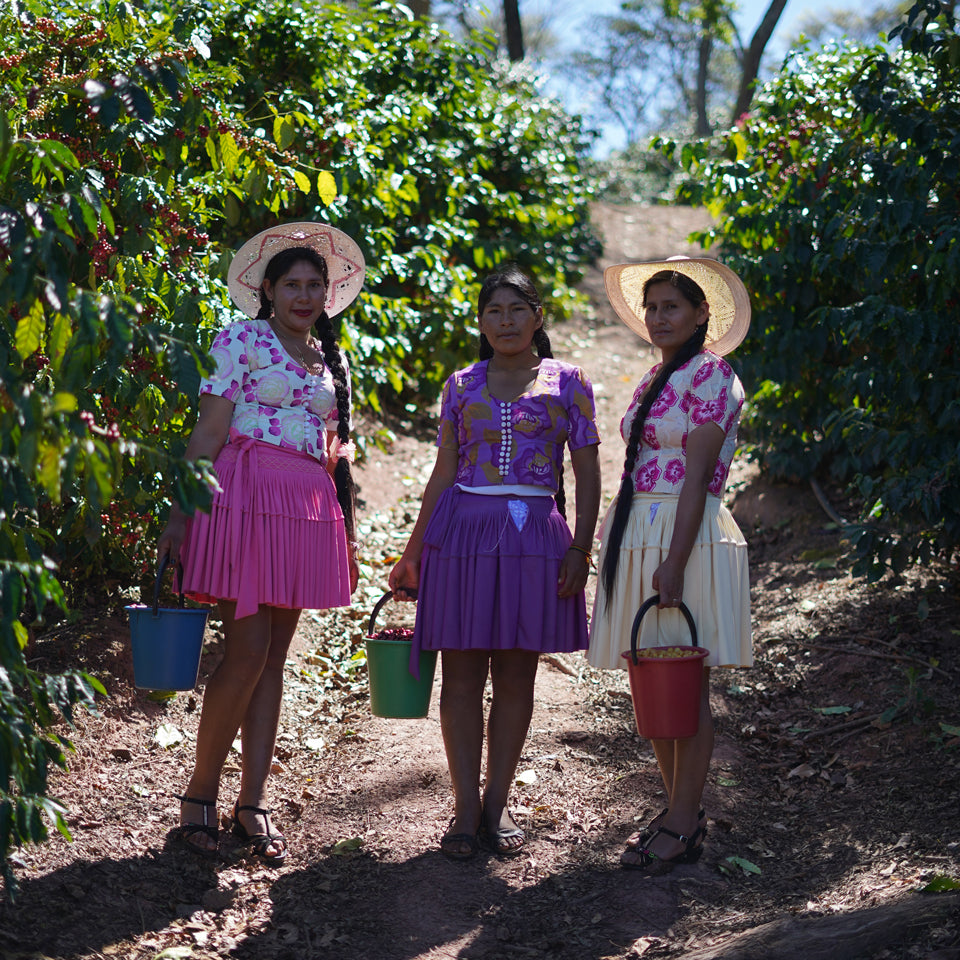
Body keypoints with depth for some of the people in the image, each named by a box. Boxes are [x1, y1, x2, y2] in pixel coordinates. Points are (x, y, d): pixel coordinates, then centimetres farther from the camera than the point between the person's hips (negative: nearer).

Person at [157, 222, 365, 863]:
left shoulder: (332, 359, 18)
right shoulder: (240, 341, 1)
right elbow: (210, 433, -5)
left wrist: (346, 532, 14)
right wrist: (180, 514, -11)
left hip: (309, 508, 6)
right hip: (247, 494, -6)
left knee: (274, 656, 6)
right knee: (248, 649, -10)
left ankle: (254, 801, 10)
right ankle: (200, 794, 2)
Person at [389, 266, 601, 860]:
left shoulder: (567, 382, 6)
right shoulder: (462, 386, 11)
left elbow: (588, 474, 4)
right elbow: (444, 474, 13)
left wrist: (580, 548, -7)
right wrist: (412, 554, 12)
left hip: (532, 537, -1)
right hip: (463, 531, 1)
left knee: (515, 675, 4)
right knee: (462, 674, 0)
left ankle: (497, 804, 14)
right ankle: (466, 810, 7)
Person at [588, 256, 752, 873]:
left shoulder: (712, 373, -7)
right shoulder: (656, 379, 18)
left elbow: (697, 475, -14)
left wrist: (675, 561, -20)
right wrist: (642, 554, 16)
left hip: (687, 535, -9)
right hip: (637, 537, 9)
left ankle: (684, 828, 2)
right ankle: (681, 812, 20)